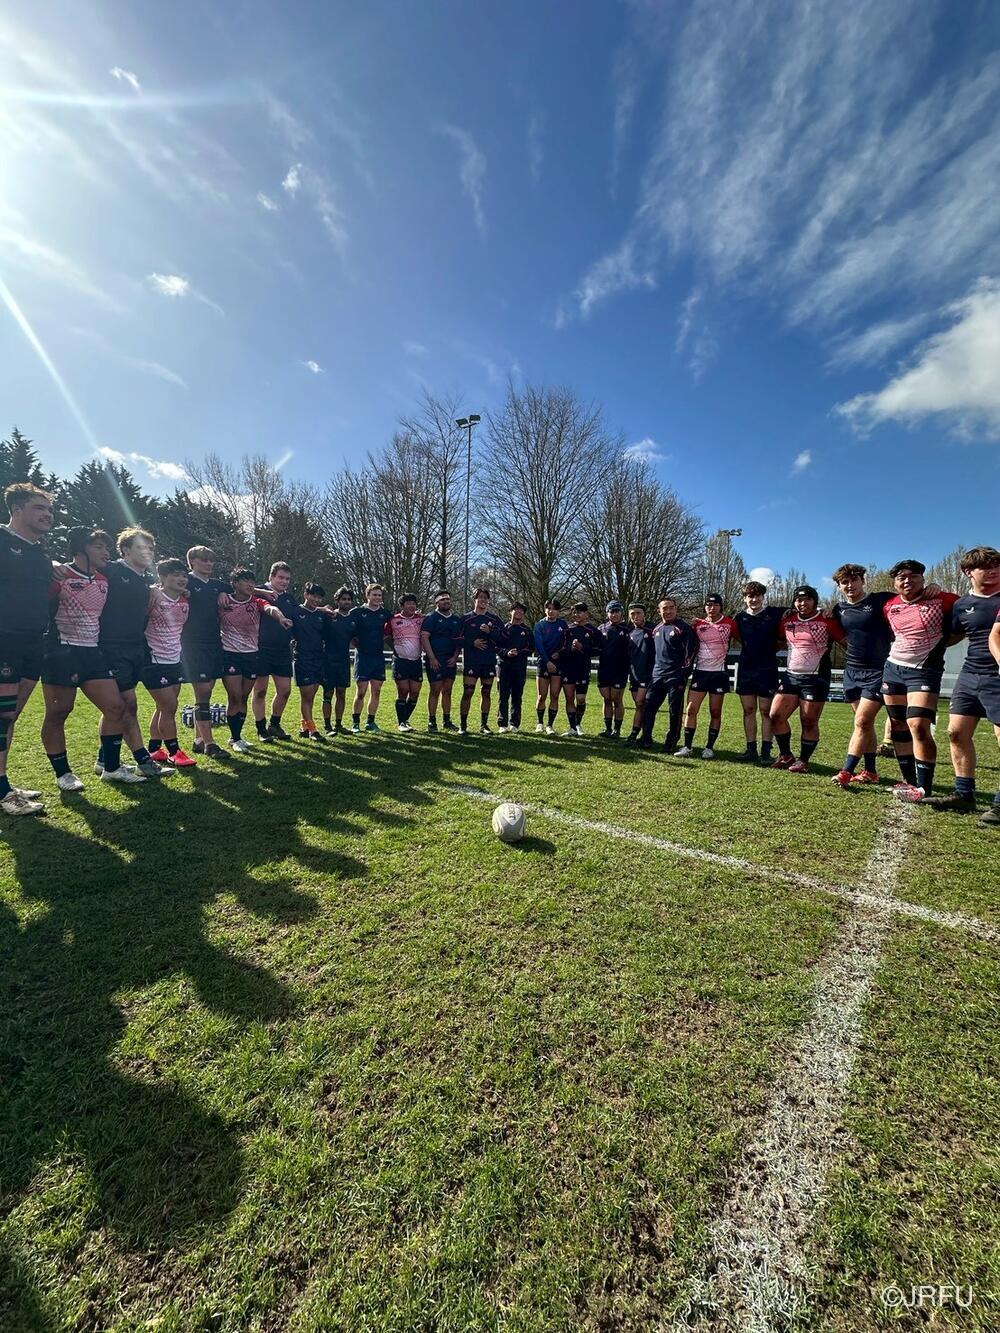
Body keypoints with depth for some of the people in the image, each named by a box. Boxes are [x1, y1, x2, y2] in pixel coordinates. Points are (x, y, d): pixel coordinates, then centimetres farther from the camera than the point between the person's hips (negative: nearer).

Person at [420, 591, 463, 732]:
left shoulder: (457, 619, 13)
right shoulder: (431, 618, -2)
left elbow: (460, 640, 14)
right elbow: (424, 637, -10)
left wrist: (455, 656, 0)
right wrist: (432, 658, -15)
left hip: (451, 661, 5)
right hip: (435, 661, -5)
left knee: (447, 691, 10)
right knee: (435, 691, -3)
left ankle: (447, 721, 17)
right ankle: (432, 722, 6)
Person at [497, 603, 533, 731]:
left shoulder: (527, 630, 12)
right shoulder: (503, 628, 10)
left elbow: (531, 648, 6)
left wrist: (519, 653, -11)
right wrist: (506, 652, -14)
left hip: (520, 666, 1)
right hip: (505, 664, -1)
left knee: (517, 696, 4)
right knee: (504, 695, -2)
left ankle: (515, 723, 11)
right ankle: (503, 723, 4)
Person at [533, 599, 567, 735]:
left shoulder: (563, 624, 8)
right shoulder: (539, 625, 2)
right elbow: (539, 645, -6)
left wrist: (559, 653, -9)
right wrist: (547, 662, -15)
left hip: (558, 663, 1)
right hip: (543, 663, -1)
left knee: (554, 696, -1)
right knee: (542, 696, -1)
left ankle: (550, 725, 8)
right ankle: (540, 723, 17)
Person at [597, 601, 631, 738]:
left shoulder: (627, 629, -3)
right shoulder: (602, 628, 10)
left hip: (620, 671, -4)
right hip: (603, 670, 4)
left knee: (617, 701, 3)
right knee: (607, 700, 10)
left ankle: (617, 729, 13)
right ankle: (607, 728, 19)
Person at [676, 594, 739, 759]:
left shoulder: (729, 623, -1)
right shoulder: (698, 623, 4)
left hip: (720, 672, -1)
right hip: (700, 671, 2)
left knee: (715, 712, 5)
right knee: (691, 710, -3)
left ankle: (710, 747, 16)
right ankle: (687, 746, 4)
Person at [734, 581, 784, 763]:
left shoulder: (775, 613, -1)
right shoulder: (739, 617, 7)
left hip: (767, 670, -3)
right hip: (745, 669, 3)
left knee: (766, 711, 1)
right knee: (748, 710, 6)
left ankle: (766, 752, 8)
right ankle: (751, 750, 14)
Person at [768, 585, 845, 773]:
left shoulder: (827, 621, -5)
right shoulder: (788, 620, 8)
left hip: (816, 678, -5)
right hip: (790, 676, 5)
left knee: (809, 722, 1)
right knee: (776, 716, 2)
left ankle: (803, 761, 16)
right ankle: (786, 755, 19)